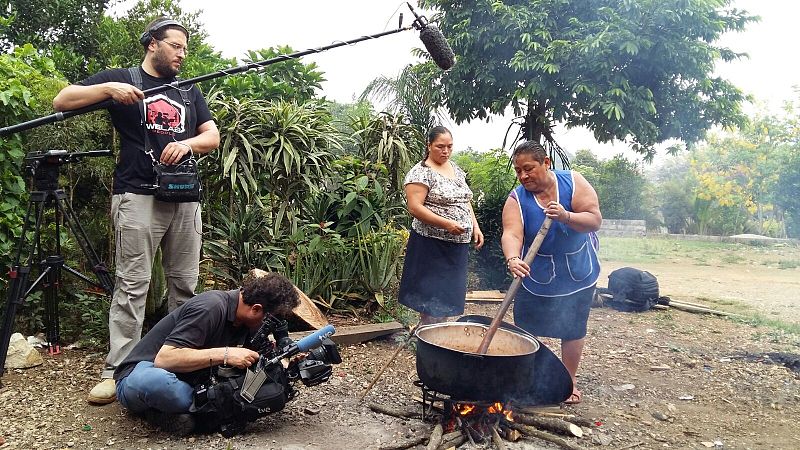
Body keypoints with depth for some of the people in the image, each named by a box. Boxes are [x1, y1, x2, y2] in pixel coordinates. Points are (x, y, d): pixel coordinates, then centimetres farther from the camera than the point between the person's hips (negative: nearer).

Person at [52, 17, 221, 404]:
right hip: (139, 196, -4)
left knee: (185, 284, 7)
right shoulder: (122, 78, 9)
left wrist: (188, 143, -9)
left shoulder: (189, 91, 21)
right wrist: (108, 88, -12)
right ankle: (117, 371, -1)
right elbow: (62, 101, 3)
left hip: (185, 198, 4)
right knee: (132, 285, -7)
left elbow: (213, 136, 12)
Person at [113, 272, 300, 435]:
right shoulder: (210, 307, -26)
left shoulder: (245, 319, -2)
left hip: (185, 380, 8)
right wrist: (224, 354, -35)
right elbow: (164, 358, -33)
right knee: (157, 382, -43)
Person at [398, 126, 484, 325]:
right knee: (432, 297, -3)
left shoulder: (456, 169, 13)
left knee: (448, 293, 14)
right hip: (432, 244, -8)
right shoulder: (421, 172, -12)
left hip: (458, 244, 8)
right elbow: (414, 207, -20)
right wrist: (446, 224, -25)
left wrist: (475, 226, 8)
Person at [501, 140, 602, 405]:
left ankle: (570, 381, 28)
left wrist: (566, 216, -37)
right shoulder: (516, 199, -15)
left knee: (573, 328, 9)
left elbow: (595, 220, -18)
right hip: (538, 275, 0)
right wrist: (513, 259, -51)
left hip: (578, 273, 0)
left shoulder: (573, 182, -13)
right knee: (526, 326, 6)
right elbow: (511, 235, -30)